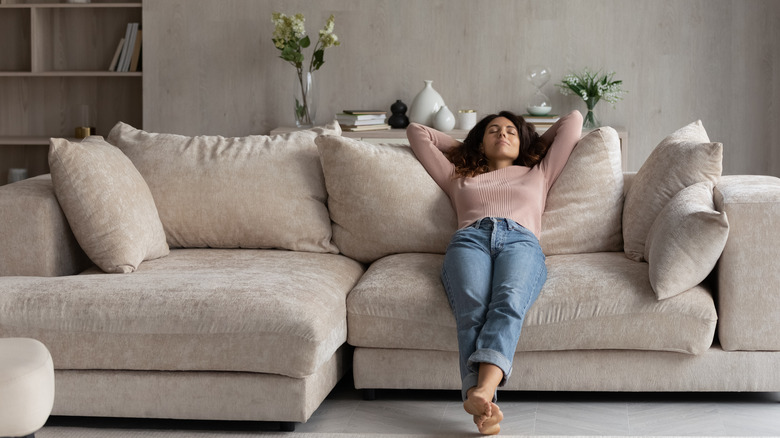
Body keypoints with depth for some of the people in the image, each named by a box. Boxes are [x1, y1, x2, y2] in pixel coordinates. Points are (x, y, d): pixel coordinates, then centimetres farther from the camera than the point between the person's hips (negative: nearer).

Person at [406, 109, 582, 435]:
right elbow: (416, 131, 48)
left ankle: (482, 390, -62)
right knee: (473, 308, -36)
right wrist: (462, 147, 53)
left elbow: (572, 120, 44)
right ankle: (486, 409, -57)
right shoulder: (459, 177, 40)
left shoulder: (538, 174, 40)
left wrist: (537, 144, 54)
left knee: (509, 301, -38)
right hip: (469, 239, 0)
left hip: (521, 241, 0)